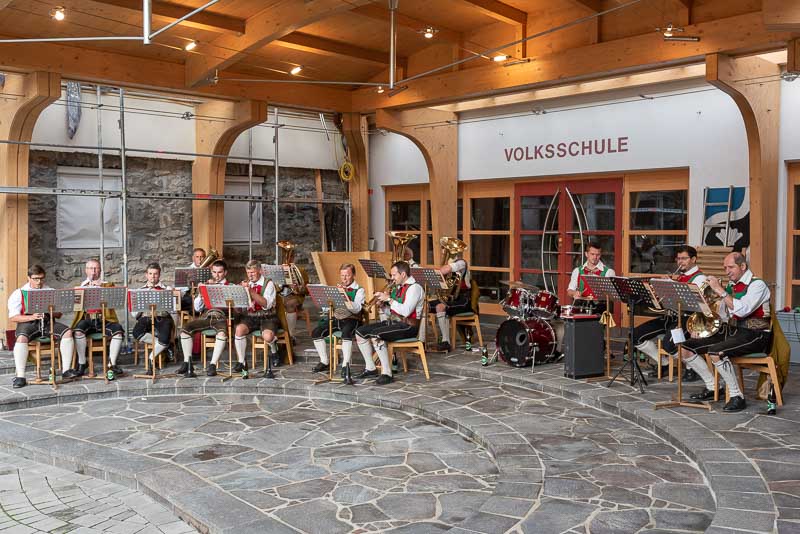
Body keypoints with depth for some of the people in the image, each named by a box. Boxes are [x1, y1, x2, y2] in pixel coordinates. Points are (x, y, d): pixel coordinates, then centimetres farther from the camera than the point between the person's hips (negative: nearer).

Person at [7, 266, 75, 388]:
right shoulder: (18, 294, 5)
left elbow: (58, 314, 13)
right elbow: (12, 318, -2)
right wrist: (32, 317, -19)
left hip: (48, 322, 3)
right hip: (28, 323, -3)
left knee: (67, 332, -24)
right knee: (21, 338, -35)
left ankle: (66, 370, -18)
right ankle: (20, 376, -30)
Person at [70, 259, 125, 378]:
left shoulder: (107, 285, 20)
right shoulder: (80, 286, 21)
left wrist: (100, 288, -7)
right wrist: (86, 287, -4)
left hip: (104, 319, 0)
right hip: (86, 319, 0)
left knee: (118, 331, -29)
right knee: (78, 331, -33)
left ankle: (111, 364, -20)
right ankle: (81, 365, -21)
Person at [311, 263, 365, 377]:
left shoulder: (359, 290, 2)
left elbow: (356, 309, -13)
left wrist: (345, 297, -25)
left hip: (351, 319, -5)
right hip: (335, 318, 5)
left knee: (346, 333, -38)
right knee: (316, 332, -14)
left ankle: (346, 365, -32)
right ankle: (324, 362, -1)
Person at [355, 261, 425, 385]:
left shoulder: (414, 288, -12)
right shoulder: (398, 287, 17)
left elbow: (405, 311, -25)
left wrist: (388, 299, -17)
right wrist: (382, 301, 3)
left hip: (408, 327, -10)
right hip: (393, 322, 10)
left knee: (375, 335, -32)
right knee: (360, 332, 3)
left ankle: (387, 373, -25)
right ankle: (370, 368, 9)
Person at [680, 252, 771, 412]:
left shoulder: (757, 284, -8)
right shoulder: (730, 286, 14)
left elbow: (741, 310, -25)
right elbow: (723, 317, 18)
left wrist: (720, 290, -19)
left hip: (754, 335, -8)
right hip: (731, 331, 8)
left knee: (716, 352, -35)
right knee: (686, 348, -1)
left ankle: (737, 397, -21)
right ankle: (711, 387, 11)